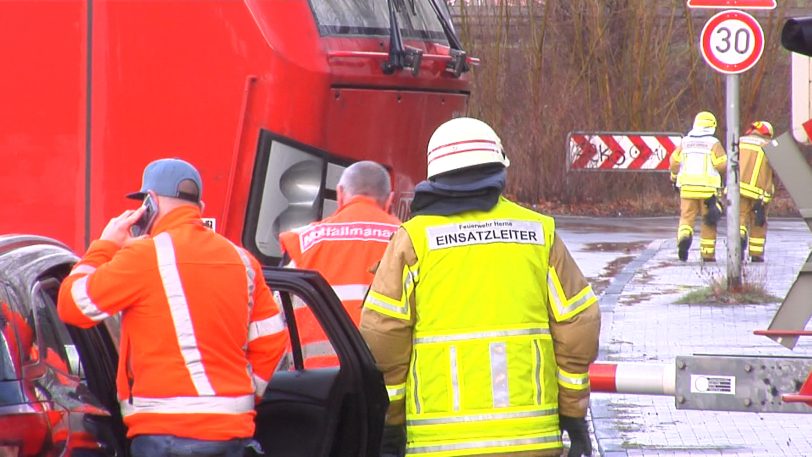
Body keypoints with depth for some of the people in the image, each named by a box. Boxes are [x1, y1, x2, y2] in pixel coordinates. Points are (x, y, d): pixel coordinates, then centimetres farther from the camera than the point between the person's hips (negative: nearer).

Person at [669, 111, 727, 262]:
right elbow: (722, 164, -10)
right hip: (708, 187, -2)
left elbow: (674, 162, 6)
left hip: (687, 187, 2)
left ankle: (684, 237, -26)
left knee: (687, 217, 4)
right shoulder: (713, 143, -3)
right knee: (709, 221, 9)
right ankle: (707, 253, 11)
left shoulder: (685, 142, 7)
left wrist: (674, 176, 23)